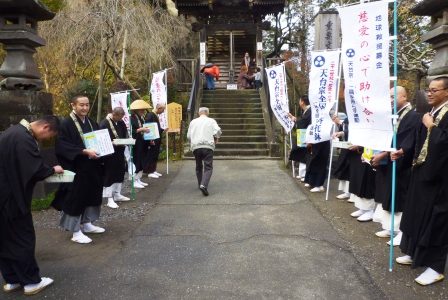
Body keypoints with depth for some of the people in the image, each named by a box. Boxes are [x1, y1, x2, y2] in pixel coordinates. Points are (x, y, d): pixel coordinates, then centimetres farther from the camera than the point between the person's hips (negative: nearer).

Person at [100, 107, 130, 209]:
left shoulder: (121, 123, 7)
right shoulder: (104, 124, -14)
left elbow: (125, 136, 16)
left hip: (119, 153, 7)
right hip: (109, 153, -7)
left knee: (120, 173, 13)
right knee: (109, 175, -3)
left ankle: (117, 194, 27)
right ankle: (110, 199, 2)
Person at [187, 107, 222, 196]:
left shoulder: (193, 122, 16)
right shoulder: (211, 121, 9)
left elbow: (188, 136, 14)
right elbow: (218, 131, -5)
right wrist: (216, 139, 14)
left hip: (195, 146, 3)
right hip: (207, 146, -3)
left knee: (199, 167, 19)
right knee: (208, 167, -6)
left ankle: (201, 184, 25)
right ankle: (203, 185, -25)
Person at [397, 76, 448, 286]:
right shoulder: (429, 112, 10)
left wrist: (431, 126, -15)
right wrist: (415, 161, 8)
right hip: (422, 170, 9)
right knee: (417, 213, 16)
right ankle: (414, 253, 31)